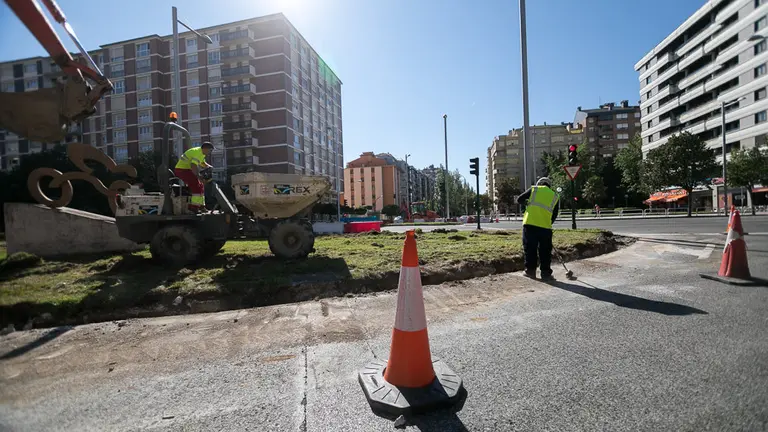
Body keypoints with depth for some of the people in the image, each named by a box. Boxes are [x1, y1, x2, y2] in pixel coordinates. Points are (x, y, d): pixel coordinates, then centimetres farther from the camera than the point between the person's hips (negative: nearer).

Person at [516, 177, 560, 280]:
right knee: (545, 251, 10)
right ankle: (546, 273, 12)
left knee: (530, 248, 8)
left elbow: (519, 200, 12)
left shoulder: (534, 189, 11)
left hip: (529, 223, -1)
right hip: (545, 227, 1)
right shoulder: (555, 196, 17)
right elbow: (554, 216, 15)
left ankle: (530, 271, 12)